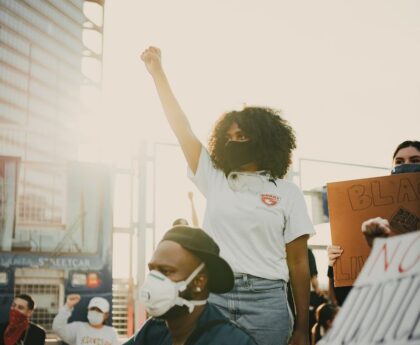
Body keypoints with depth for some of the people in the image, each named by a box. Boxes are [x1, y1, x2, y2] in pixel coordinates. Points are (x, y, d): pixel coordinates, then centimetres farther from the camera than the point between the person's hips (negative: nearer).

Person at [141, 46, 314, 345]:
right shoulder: (214, 179, 14)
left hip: (265, 300, -2)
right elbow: (182, 128, 11)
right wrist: (157, 72, 8)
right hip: (213, 296, 2)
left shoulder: (288, 193, 7)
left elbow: (298, 263, 5)